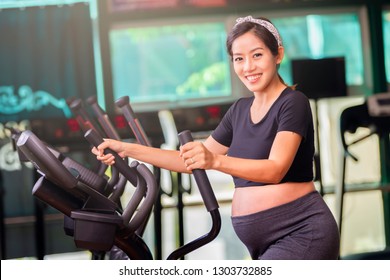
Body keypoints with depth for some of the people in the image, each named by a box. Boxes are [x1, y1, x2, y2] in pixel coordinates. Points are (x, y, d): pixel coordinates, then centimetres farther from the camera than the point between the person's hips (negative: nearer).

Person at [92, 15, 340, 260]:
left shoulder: (293, 103, -8)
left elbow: (275, 169, -23)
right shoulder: (241, 109, 16)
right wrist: (127, 149, 11)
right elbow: (193, 162, 18)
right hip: (263, 240, 8)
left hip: (301, 231, -8)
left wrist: (216, 161, -39)